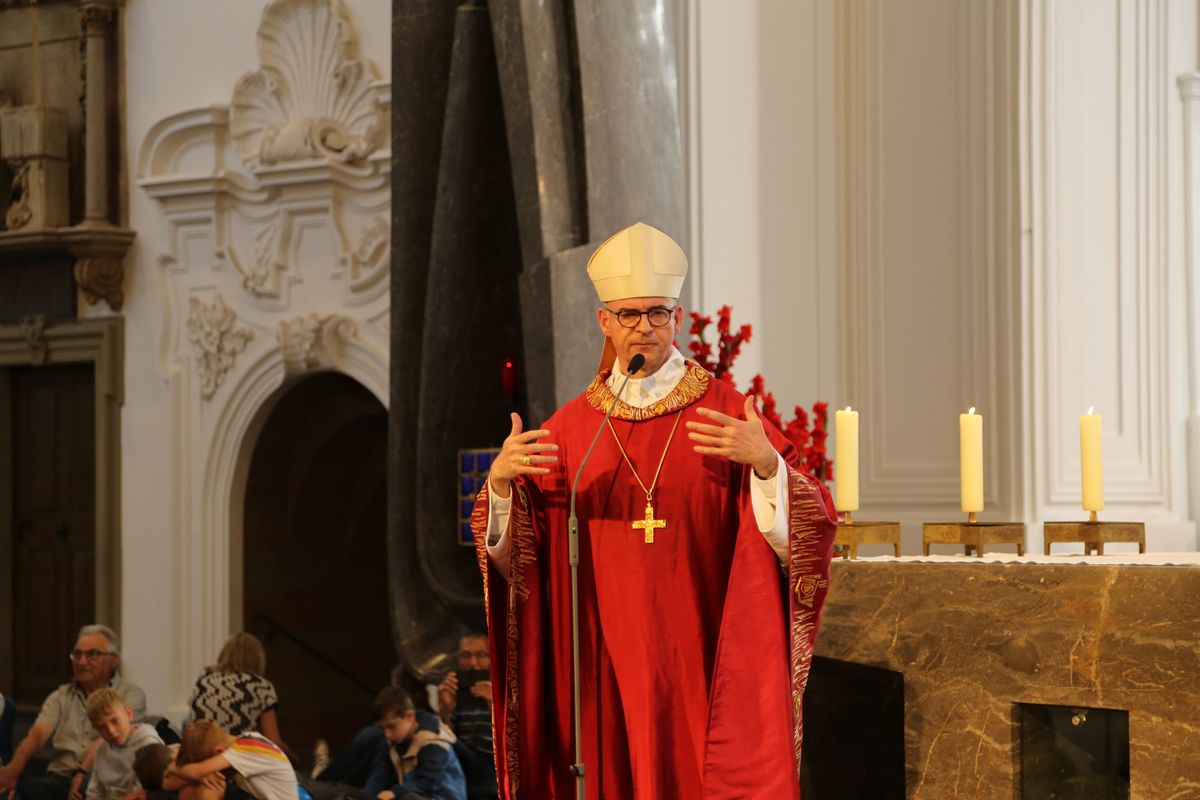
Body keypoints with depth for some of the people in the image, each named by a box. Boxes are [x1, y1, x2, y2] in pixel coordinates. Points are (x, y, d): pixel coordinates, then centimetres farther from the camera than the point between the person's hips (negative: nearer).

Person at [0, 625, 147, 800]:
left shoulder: (130, 694, 7)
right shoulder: (61, 696, 20)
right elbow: (38, 734, 2)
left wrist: (83, 772, -26)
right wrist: (14, 767, -20)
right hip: (59, 780, 2)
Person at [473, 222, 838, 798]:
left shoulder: (726, 412, 1)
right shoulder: (571, 427, 8)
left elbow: (807, 527, -8)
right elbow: (514, 551, 5)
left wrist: (766, 463, -26)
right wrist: (500, 482, -14)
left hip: (703, 658, -2)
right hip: (608, 660, 2)